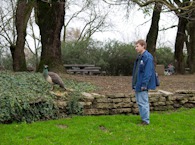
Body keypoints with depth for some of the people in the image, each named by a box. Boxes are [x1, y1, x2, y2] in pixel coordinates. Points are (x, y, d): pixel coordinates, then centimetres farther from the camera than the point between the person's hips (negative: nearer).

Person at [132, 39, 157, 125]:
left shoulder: (148, 57, -15)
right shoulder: (139, 57, 15)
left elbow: (148, 72, -20)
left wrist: (144, 84, -22)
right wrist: (134, 84, 17)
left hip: (142, 85, -10)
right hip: (137, 84, 10)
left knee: (143, 102, -5)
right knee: (139, 102, 15)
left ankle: (146, 121, 3)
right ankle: (144, 119, 24)